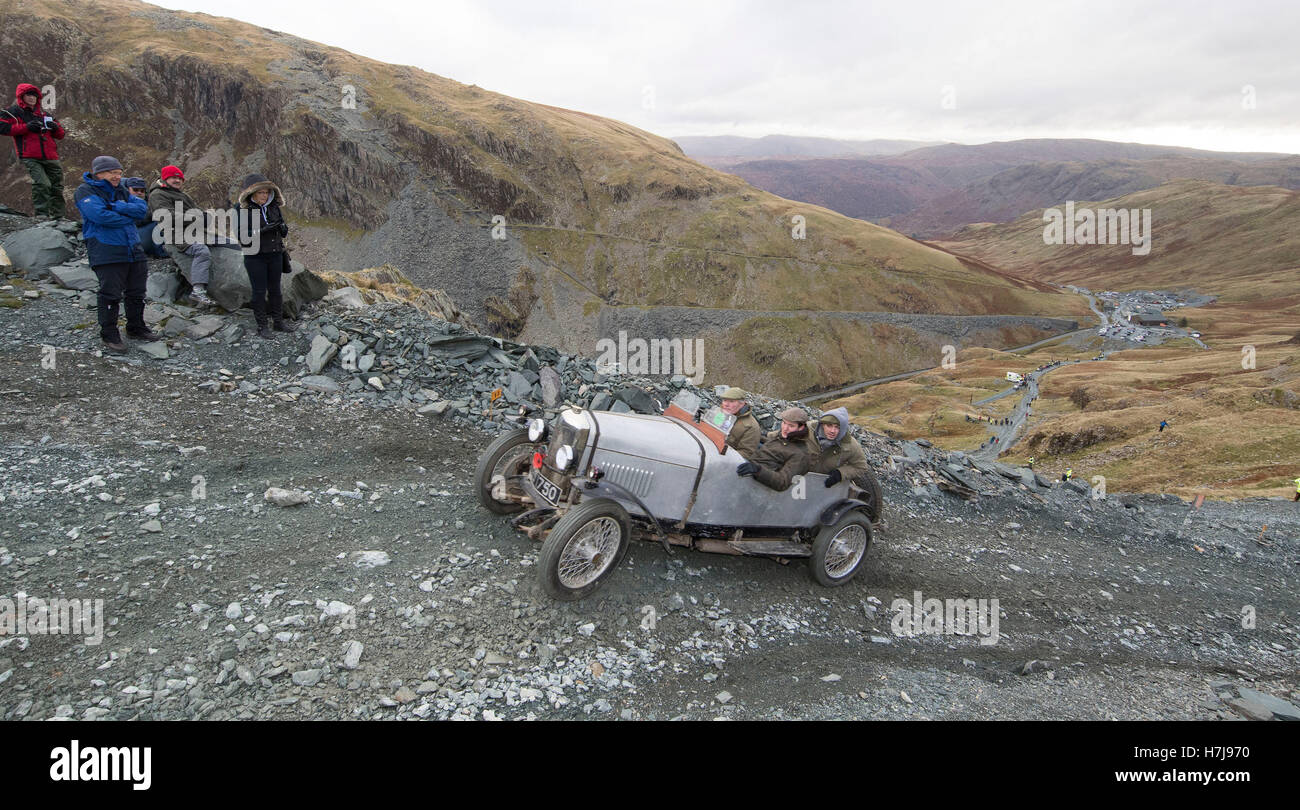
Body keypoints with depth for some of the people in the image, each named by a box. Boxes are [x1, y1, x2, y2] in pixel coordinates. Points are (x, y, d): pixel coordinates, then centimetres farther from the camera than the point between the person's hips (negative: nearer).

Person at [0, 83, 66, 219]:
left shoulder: (44, 115, 25)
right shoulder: (13, 112, 10)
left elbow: (61, 135, 24)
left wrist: (55, 127, 0)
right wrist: (26, 127, -10)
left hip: (51, 158, 6)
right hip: (30, 158, -6)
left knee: (57, 187, 6)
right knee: (42, 184, -23)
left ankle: (57, 216, 15)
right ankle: (41, 215, -21)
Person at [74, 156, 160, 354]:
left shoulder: (121, 190, 17)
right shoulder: (85, 191, -3)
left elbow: (142, 208, 2)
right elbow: (100, 215, -20)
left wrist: (116, 207, -13)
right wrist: (128, 218, -8)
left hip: (134, 250, 7)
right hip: (107, 253, -7)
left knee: (136, 292, 13)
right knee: (110, 295, -6)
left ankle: (136, 328, 28)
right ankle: (109, 335, 3)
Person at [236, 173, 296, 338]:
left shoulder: (274, 207, 5)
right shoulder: (244, 210, -9)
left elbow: (283, 233, 12)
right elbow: (243, 236, -14)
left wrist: (283, 229, -11)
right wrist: (262, 230, -26)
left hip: (275, 255, 4)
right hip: (255, 257, -4)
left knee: (275, 289, 12)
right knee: (259, 291, 2)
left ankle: (278, 321, 22)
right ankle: (261, 326, 10)